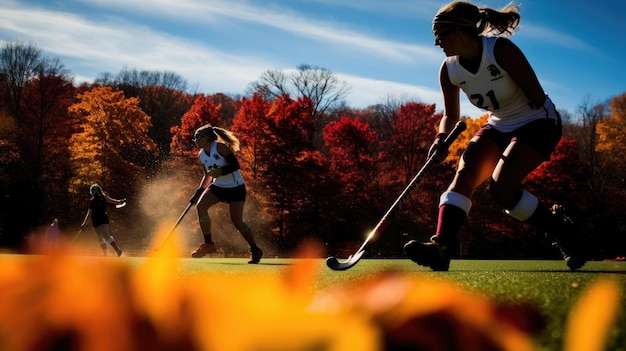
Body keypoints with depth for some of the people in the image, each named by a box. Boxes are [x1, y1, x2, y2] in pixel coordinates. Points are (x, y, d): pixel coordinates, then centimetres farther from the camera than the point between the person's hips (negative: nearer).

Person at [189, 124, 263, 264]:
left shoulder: (220, 147, -18)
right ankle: (208, 244, -7)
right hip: (218, 186, 7)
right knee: (200, 206, -18)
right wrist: (199, 192, 6)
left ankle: (255, 250, 8)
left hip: (235, 187, -7)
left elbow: (235, 165, -21)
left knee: (237, 221, -13)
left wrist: (220, 171, -33)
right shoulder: (201, 155, 3)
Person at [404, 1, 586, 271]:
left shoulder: (500, 50, -25)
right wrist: (441, 138, -14)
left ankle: (560, 229, -2)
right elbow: (451, 115, 7)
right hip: (498, 127, 6)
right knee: (464, 174, -18)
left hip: (538, 123, -6)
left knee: (500, 188, -24)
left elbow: (538, 98, -20)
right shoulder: (449, 70, -6)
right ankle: (441, 247, -29)